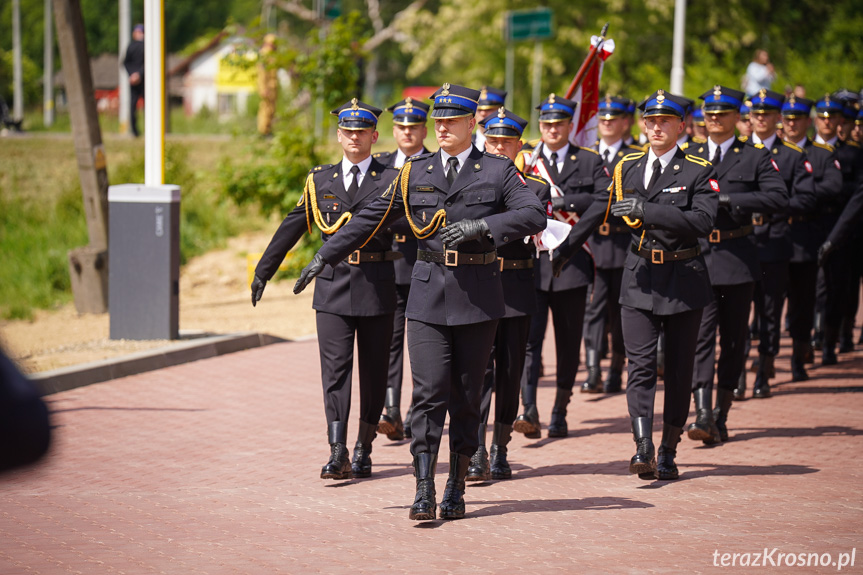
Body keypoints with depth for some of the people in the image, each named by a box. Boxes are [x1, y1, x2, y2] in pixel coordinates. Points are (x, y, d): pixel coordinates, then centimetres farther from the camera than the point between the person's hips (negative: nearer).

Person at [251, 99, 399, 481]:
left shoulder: (391, 180, 2)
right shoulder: (321, 180, 11)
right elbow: (291, 228, 16)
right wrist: (263, 272, 19)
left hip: (377, 287, -1)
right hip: (333, 286, 1)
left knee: (373, 372, 6)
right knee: (335, 369, -7)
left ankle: (364, 449, 19)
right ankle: (338, 455, -12)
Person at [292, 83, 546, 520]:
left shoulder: (498, 172, 2)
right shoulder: (415, 173, 9)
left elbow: (534, 215, -11)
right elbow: (370, 219, 13)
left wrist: (480, 225, -22)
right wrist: (323, 257, 11)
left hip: (478, 296, -1)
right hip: (428, 292, 1)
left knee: (466, 396, 6)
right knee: (429, 392, -8)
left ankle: (456, 488, 17)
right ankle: (424, 491, -9)